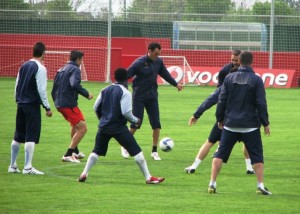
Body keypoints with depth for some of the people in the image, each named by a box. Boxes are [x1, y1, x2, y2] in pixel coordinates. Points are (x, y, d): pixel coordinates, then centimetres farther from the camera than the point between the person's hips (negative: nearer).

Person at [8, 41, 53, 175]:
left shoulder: (24, 66, 11)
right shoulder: (40, 68, -11)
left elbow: (17, 86, 14)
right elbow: (41, 90, -15)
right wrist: (47, 107, -11)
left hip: (21, 104, 7)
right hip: (33, 105, -7)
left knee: (18, 136, 13)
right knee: (31, 137, -6)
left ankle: (12, 165, 17)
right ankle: (28, 167, -10)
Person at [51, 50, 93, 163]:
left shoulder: (61, 69, 17)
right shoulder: (75, 69, -10)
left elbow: (54, 89, 21)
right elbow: (75, 85, -28)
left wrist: (56, 101, 28)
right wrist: (87, 94, -18)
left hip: (59, 104, 10)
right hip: (69, 104, -10)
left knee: (75, 124, 31)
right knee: (82, 128, -8)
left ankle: (75, 152, 40)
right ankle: (68, 155, -12)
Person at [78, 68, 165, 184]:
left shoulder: (105, 90, 9)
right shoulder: (125, 93, -9)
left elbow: (96, 107, 14)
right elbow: (126, 112, -17)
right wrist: (135, 120, 0)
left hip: (104, 126, 5)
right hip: (119, 128, -5)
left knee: (97, 151, 20)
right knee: (136, 151, -1)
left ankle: (84, 174, 9)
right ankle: (148, 177, -4)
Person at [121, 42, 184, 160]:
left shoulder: (158, 62, 0)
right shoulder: (139, 63, -16)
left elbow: (165, 74, 18)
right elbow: (126, 75, -16)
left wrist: (176, 84, 24)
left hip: (152, 97, 5)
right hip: (139, 98, -5)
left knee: (156, 124, 0)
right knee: (136, 124, -4)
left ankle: (154, 151, 10)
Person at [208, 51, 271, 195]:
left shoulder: (229, 78, 1)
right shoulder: (256, 80, -6)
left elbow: (222, 101, 3)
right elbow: (261, 103, -7)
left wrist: (220, 119, 14)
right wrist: (265, 123, 0)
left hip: (230, 124, 2)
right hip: (250, 126, -2)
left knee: (220, 154, 8)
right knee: (257, 156, 6)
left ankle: (212, 183, 2)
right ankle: (260, 186, 0)